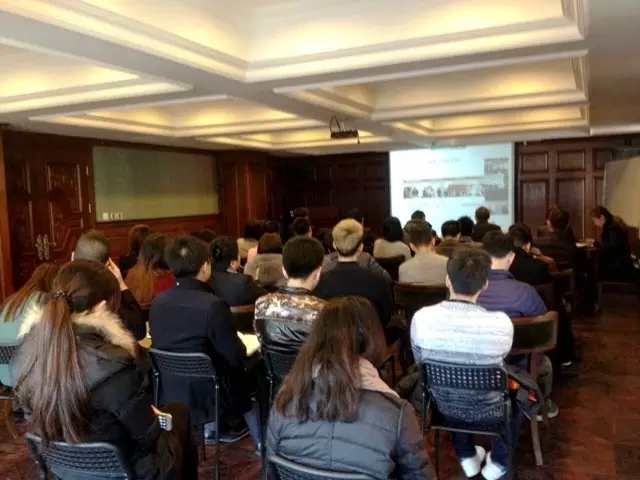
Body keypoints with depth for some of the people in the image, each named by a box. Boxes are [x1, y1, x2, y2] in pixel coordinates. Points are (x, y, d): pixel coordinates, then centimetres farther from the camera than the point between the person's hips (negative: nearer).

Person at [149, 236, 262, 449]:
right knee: (247, 377, 22)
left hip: (169, 393, 6)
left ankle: (213, 427, 38)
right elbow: (236, 357, -18)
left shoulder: (157, 302, -6)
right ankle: (262, 443, 35)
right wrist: (242, 347, 4)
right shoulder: (213, 305, -25)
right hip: (206, 396, -6)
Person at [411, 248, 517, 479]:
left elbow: (420, 362, -3)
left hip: (444, 406, 2)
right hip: (487, 410, -1)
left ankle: (466, 457, 42)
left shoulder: (421, 318, -23)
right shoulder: (501, 323, -28)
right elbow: (501, 358, -4)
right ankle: (499, 461, 36)